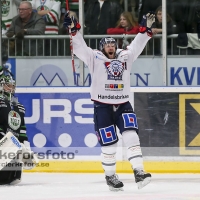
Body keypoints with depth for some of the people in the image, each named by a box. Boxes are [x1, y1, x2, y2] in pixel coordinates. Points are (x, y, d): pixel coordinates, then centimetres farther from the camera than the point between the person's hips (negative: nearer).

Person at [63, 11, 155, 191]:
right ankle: (110, 176, 16)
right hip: (102, 106, -2)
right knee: (108, 143, -1)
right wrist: (74, 29, -23)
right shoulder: (95, 58, -1)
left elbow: (137, 44, 6)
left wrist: (146, 28, -6)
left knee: (131, 136, -14)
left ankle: (139, 171, -19)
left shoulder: (125, 56, 9)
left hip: (123, 105, 3)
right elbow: (80, 47, -10)